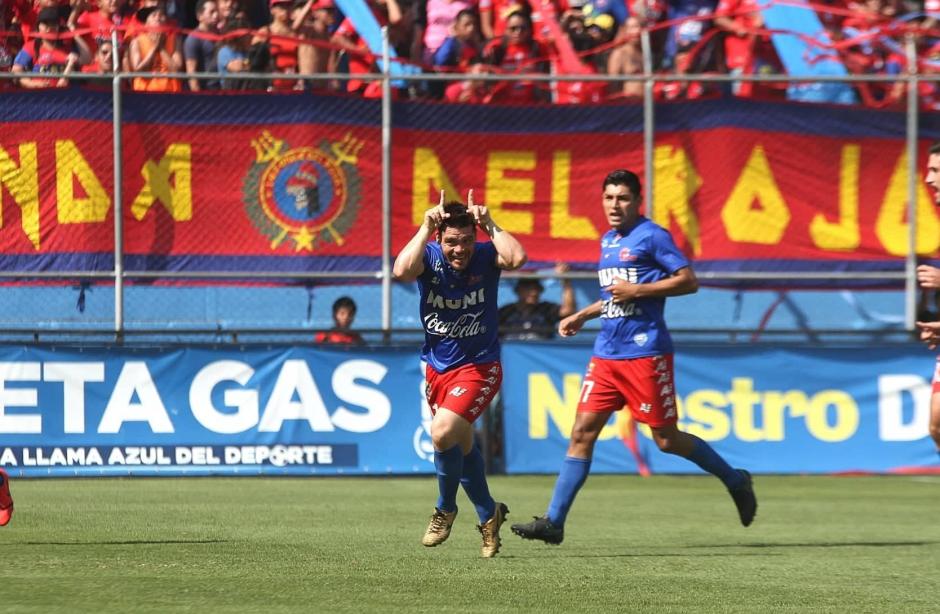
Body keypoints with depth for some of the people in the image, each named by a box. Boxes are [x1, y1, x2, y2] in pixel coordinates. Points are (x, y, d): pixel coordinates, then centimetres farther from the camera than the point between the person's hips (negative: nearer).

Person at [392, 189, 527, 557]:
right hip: (437, 368, 5)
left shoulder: (486, 257, -12)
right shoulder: (429, 257, -9)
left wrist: (489, 225, -27)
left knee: (443, 433, -24)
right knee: (461, 446, 16)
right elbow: (401, 271, -31)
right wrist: (425, 229, -31)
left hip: (479, 366, -5)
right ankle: (488, 515, 37)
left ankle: (445, 509, 1)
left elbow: (516, 258, -34)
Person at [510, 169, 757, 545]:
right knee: (582, 432, -2)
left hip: (645, 353, -7)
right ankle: (554, 522, -5)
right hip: (606, 355, 7)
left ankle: (735, 480, 19)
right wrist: (583, 315, 19)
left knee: (666, 439, -2)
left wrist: (637, 290, -16)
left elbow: (688, 282, -11)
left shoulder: (652, 236, -7)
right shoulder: (607, 242, 17)